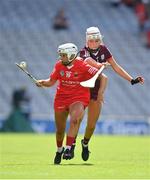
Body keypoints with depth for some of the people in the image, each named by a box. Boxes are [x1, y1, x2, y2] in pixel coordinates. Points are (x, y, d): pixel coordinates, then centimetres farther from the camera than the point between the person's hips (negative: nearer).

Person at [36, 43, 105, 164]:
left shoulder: (82, 66, -14)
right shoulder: (59, 65, -3)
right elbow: (51, 82, 4)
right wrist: (42, 83, -16)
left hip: (78, 98, -4)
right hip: (61, 98, 4)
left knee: (75, 120, -30)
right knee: (60, 129, 10)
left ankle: (69, 148, -28)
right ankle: (59, 150, 36)